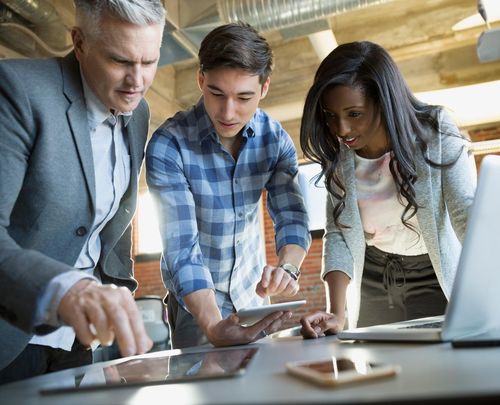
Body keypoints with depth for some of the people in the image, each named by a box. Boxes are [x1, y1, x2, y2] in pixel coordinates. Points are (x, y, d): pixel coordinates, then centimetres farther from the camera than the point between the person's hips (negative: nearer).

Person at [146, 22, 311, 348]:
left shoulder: (275, 138, -12)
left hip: (252, 291, 4)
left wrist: (287, 268, -37)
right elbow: (182, 247, -29)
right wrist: (212, 326, -42)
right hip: (195, 297, -4)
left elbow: (291, 215, -16)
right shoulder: (168, 145, -25)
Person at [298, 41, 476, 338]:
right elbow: (339, 233, -13)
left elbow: (468, 213, -24)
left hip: (436, 277, -2)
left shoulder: (436, 135, -19)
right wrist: (336, 314, -25)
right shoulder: (338, 155, -12)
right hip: (373, 278, 3)